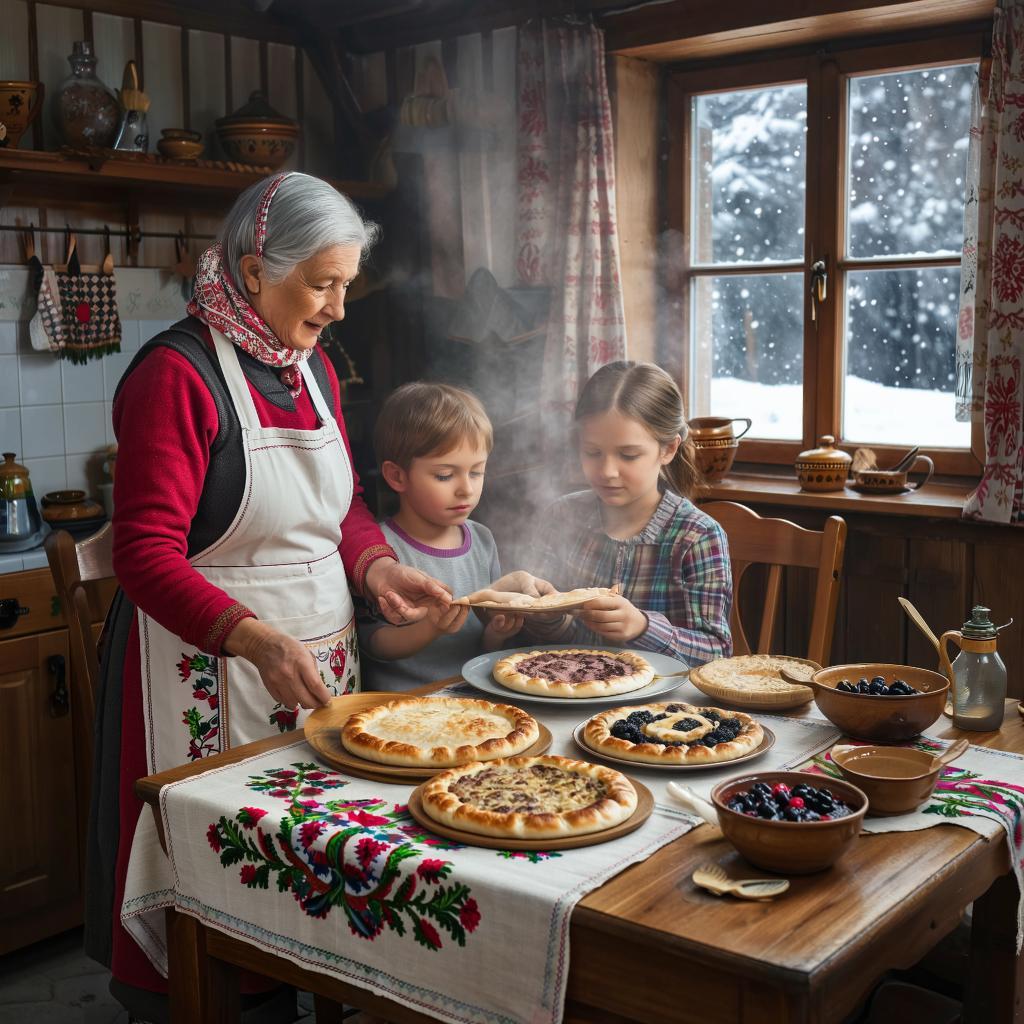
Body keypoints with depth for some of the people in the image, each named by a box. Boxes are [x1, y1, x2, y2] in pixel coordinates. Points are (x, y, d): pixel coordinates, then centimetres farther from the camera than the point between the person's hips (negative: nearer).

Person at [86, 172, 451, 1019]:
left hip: (321, 656, 7)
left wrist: (375, 565, -1)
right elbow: (147, 555, -20)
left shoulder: (313, 368, 10)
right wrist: (257, 638, -33)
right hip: (211, 666, -7)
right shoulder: (177, 374, -15)